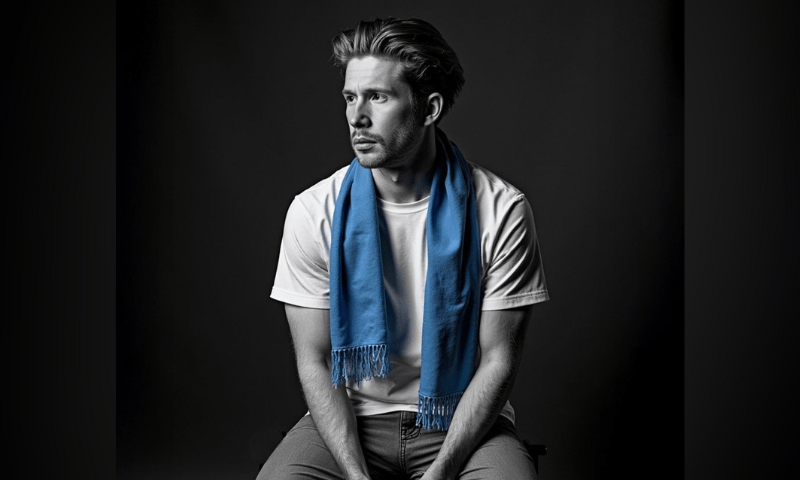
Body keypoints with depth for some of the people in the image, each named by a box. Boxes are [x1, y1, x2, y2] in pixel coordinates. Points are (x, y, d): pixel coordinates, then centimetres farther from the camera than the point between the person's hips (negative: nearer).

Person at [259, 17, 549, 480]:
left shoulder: (501, 211, -11)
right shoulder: (315, 212, -7)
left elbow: (499, 360, -7)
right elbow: (315, 360, -3)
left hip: (464, 423, -1)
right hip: (352, 420, 1)